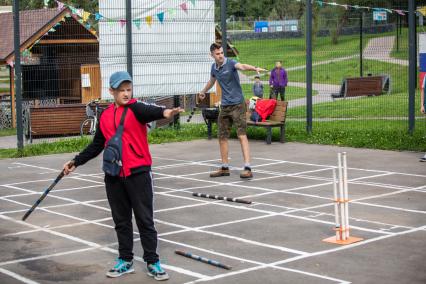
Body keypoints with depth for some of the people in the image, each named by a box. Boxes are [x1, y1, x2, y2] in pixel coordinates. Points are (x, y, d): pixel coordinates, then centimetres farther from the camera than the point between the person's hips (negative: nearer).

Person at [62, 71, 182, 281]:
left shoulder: (135, 108, -6)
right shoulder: (105, 116, 9)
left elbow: (150, 111, -30)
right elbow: (97, 145, 20)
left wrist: (165, 112, -52)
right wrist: (76, 161, 20)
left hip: (138, 172, -5)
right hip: (113, 176, 5)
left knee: (145, 219, 2)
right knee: (121, 220, 13)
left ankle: (152, 263, 10)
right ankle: (125, 261, 24)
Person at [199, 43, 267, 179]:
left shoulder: (230, 63, -13)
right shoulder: (214, 67, 8)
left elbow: (242, 66, -35)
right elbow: (212, 80, 30)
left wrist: (255, 68, -56)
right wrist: (203, 91, 48)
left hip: (237, 104, -7)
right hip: (224, 106, 7)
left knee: (242, 135, -14)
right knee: (222, 137, 10)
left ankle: (247, 169, -19)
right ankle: (225, 168, 21)